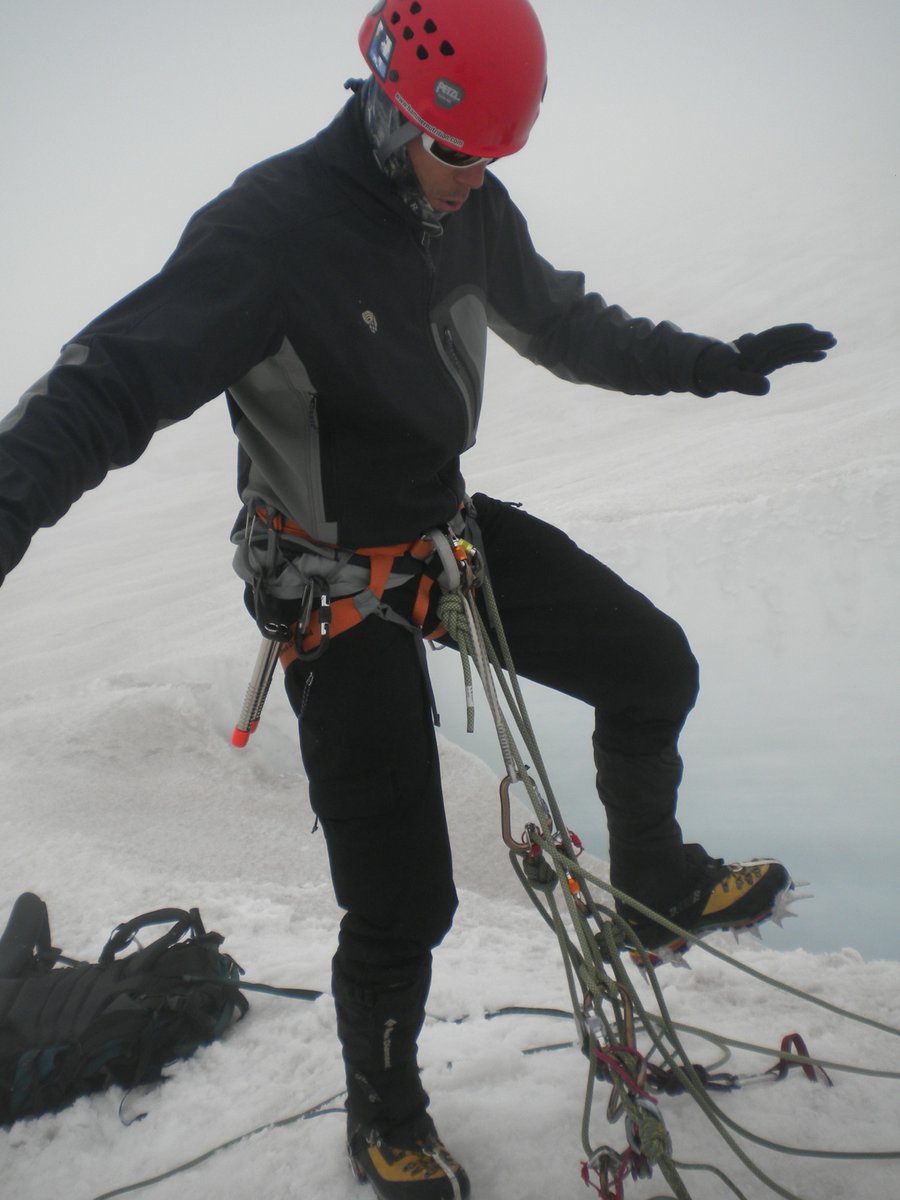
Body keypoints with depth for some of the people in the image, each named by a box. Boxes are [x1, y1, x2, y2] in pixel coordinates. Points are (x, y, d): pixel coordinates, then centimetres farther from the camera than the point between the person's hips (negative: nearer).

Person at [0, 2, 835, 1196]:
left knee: (653, 666, 2)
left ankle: (656, 880, 31)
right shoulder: (273, 224, -22)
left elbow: (566, 324, 17)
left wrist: (715, 360, 21)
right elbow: (123, 372, -30)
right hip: (335, 583, -7)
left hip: (453, 529, 7)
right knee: (404, 898, -2)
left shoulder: (474, 210, 1)